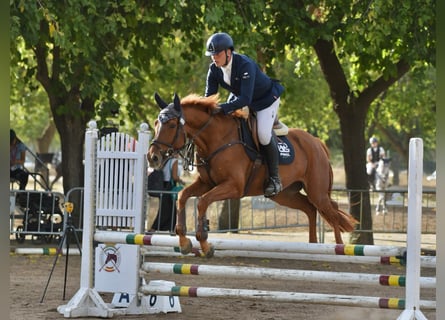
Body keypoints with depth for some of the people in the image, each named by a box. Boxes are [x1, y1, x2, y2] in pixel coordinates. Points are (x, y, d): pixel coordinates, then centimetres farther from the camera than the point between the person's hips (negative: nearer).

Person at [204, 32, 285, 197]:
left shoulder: (245, 65, -38)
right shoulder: (214, 69, -17)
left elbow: (245, 99, -45)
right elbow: (209, 96, -11)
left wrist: (222, 108, -55)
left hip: (266, 99, -8)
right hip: (239, 97, 8)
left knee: (263, 134, -24)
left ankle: (275, 178, -8)